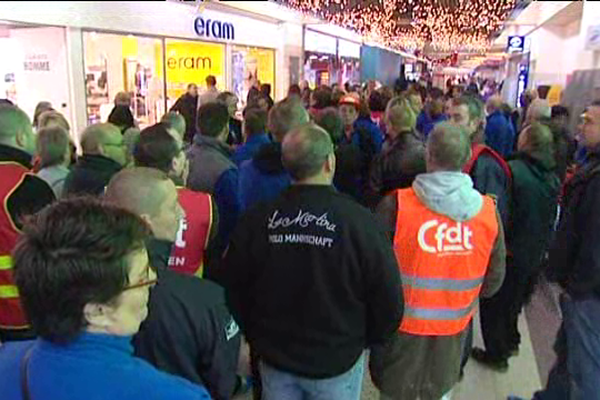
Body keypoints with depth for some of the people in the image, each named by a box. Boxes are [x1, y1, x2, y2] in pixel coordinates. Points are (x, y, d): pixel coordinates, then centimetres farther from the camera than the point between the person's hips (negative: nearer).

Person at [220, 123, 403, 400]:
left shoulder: (258, 219, -16)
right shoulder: (359, 221, -23)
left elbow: (233, 289, -4)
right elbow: (389, 302, -16)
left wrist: (256, 336, 12)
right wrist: (363, 340, 4)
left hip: (274, 358, 2)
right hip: (338, 361, -1)